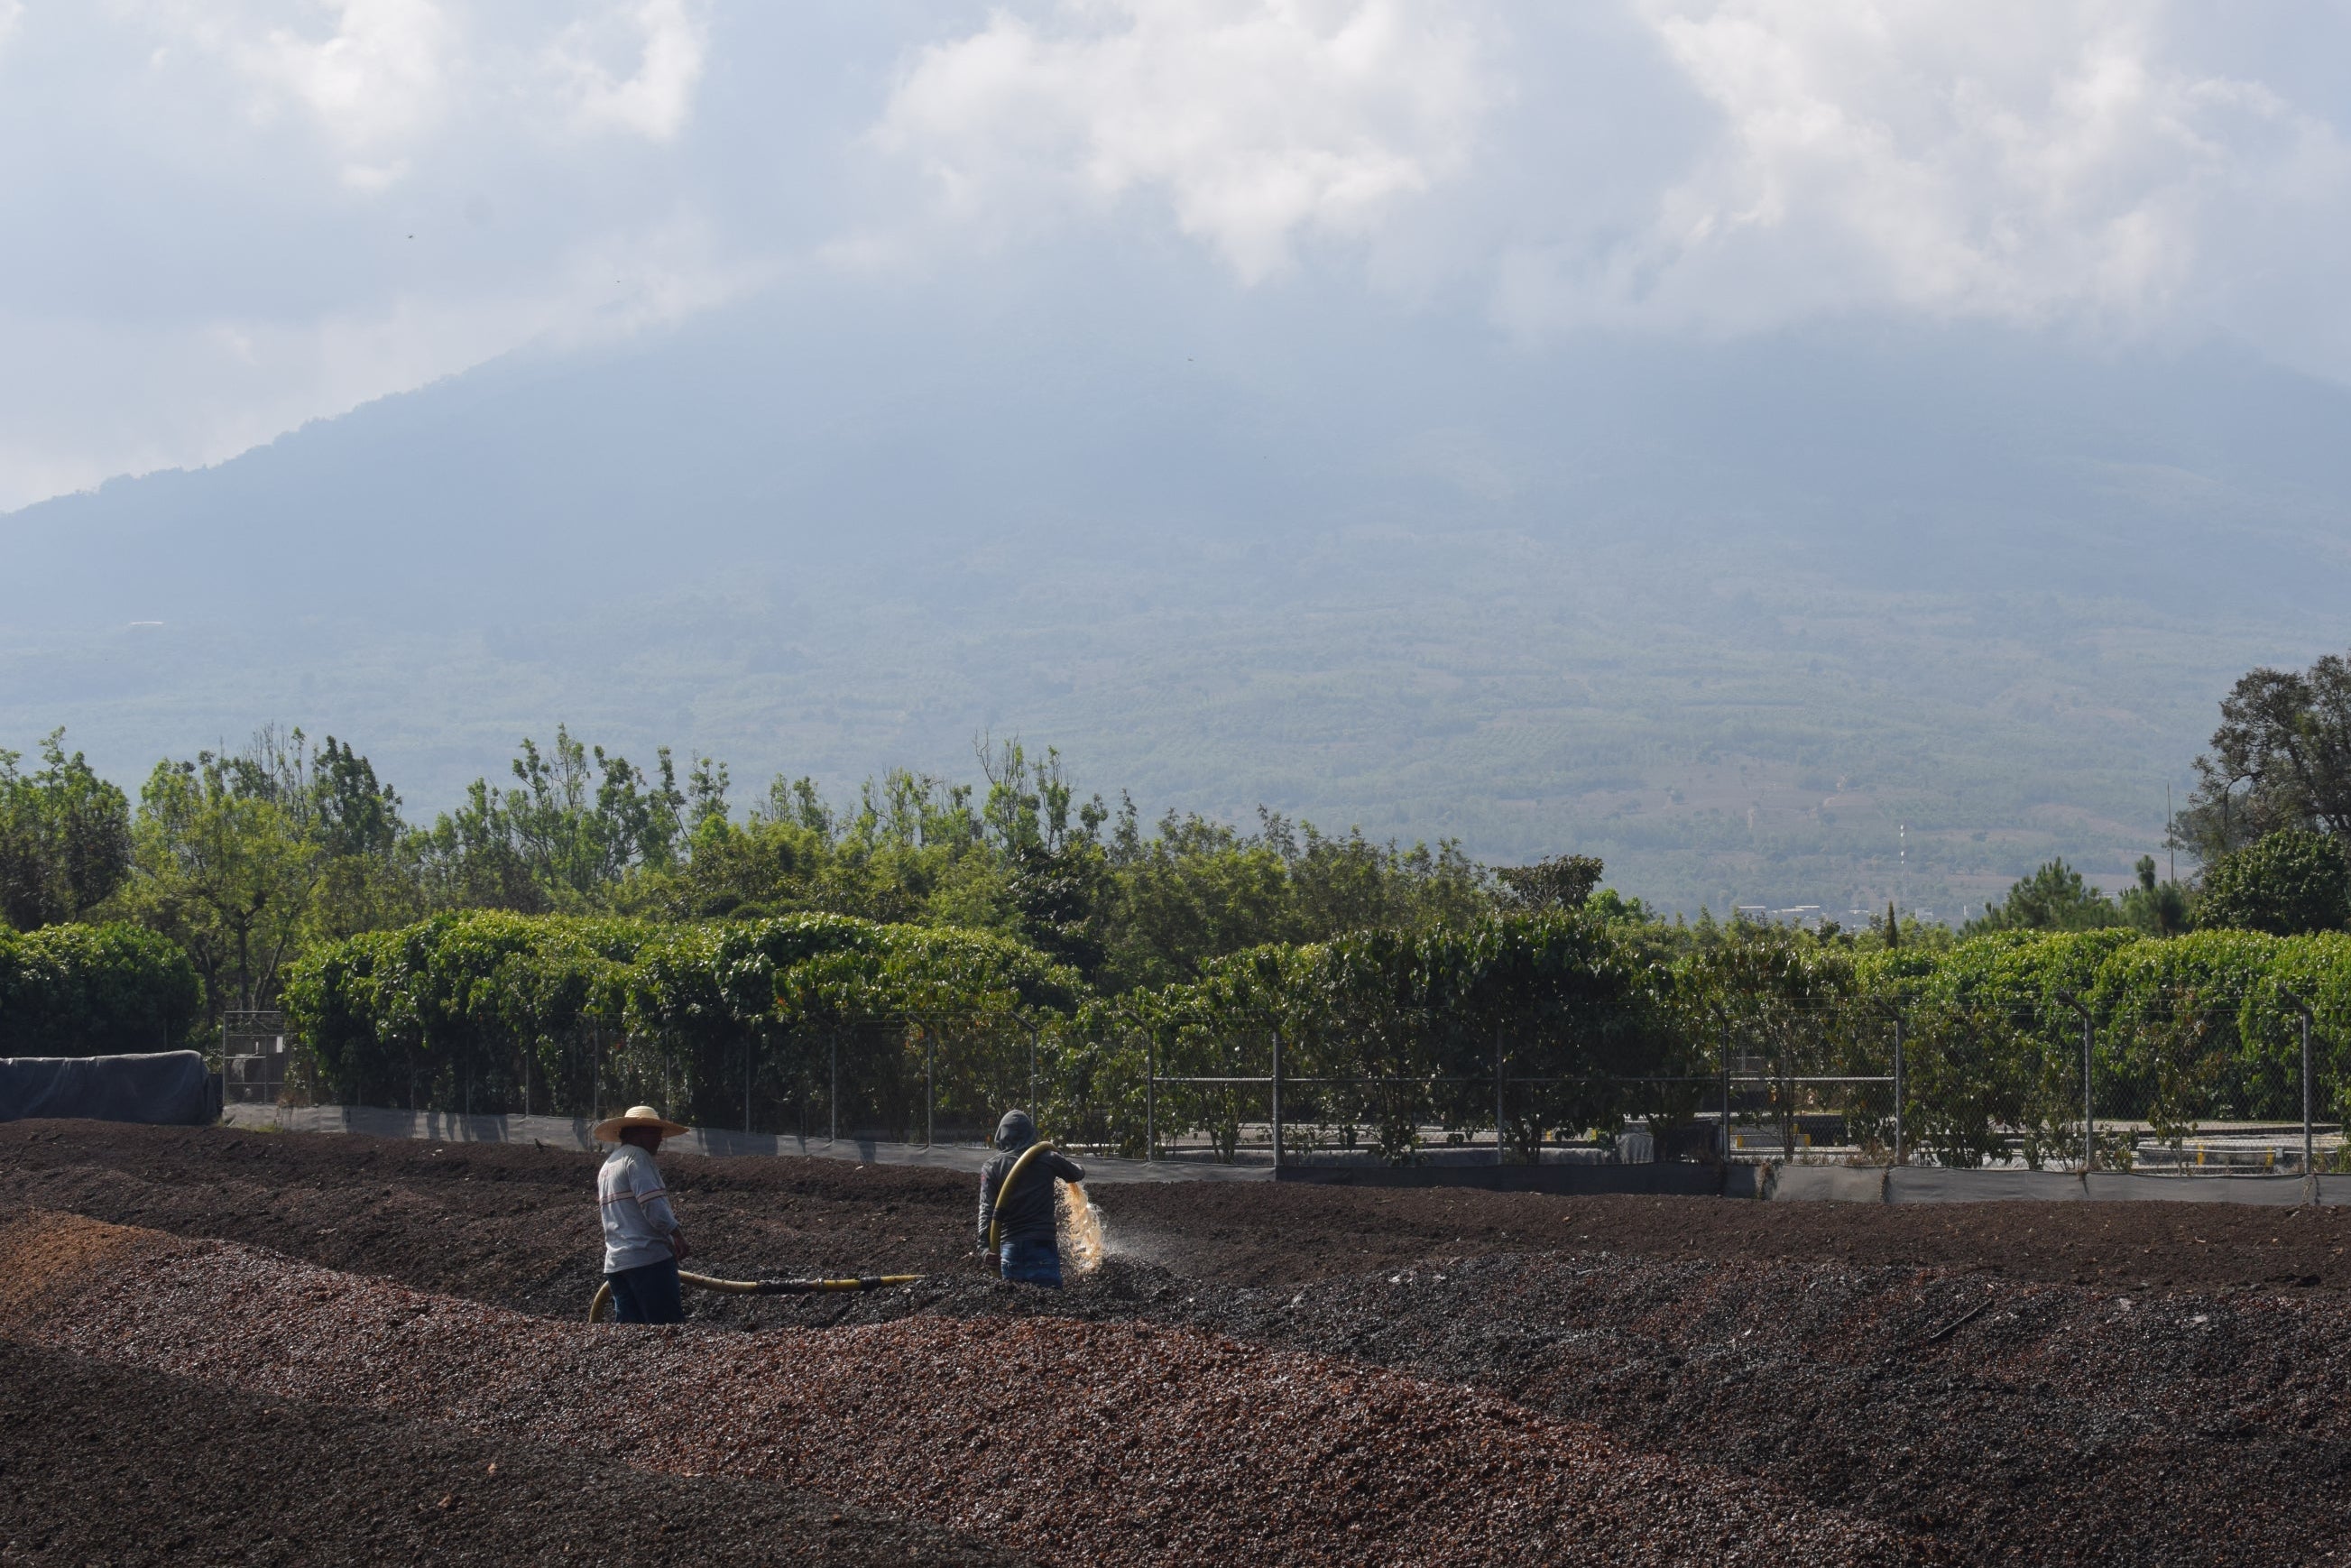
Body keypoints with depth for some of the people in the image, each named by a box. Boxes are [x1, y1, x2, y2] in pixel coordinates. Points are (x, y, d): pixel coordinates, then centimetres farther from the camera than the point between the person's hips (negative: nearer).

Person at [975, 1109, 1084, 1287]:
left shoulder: (993, 1166, 2)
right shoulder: (1047, 1159, 1)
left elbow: (986, 1209, -7)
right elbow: (1078, 1174, 20)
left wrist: (984, 1245, -14)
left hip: (1009, 1245, 2)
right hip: (1042, 1244, -2)